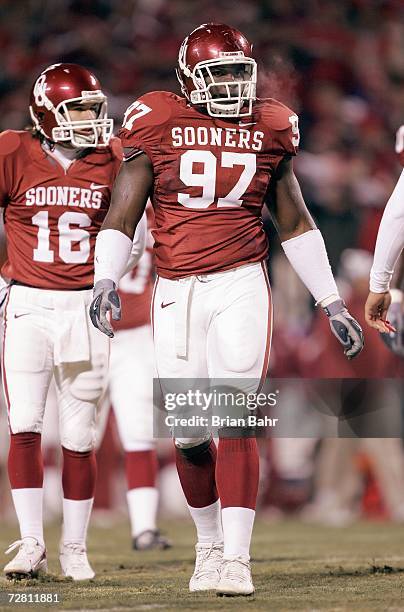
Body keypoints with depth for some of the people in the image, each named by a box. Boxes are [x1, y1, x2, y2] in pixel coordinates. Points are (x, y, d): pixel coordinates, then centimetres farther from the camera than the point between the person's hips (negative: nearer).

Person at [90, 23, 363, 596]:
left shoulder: (269, 130, 8)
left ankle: (235, 560, -12)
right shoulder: (158, 126, 1)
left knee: (235, 423, -12)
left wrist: (332, 301, 17)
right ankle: (209, 546, 24)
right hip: (176, 291, 0)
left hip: (240, 286, 0)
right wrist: (105, 280, -16)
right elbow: (122, 215, 1)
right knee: (189, 435, 3)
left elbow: (295, 224, 17)